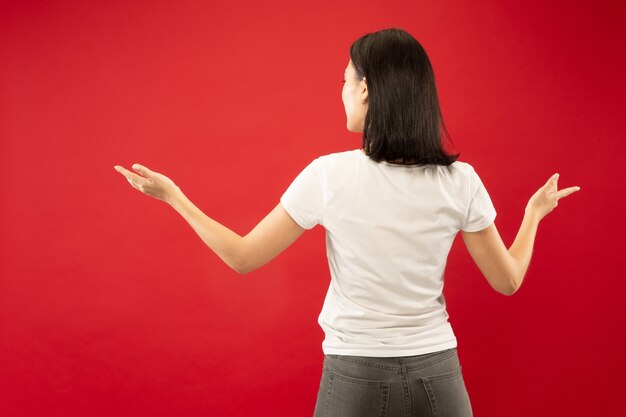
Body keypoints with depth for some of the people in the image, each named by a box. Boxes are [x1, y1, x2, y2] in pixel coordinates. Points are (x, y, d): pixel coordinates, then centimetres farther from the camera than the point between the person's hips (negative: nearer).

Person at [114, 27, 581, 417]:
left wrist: (173, 196, 7)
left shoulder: (329, 175, -13)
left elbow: (242, 257, -5)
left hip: (355, 378, -1)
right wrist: (535, 211, 19)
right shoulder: (459, 180, -8)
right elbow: (507, 280, 2)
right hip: (436, 374, 2)